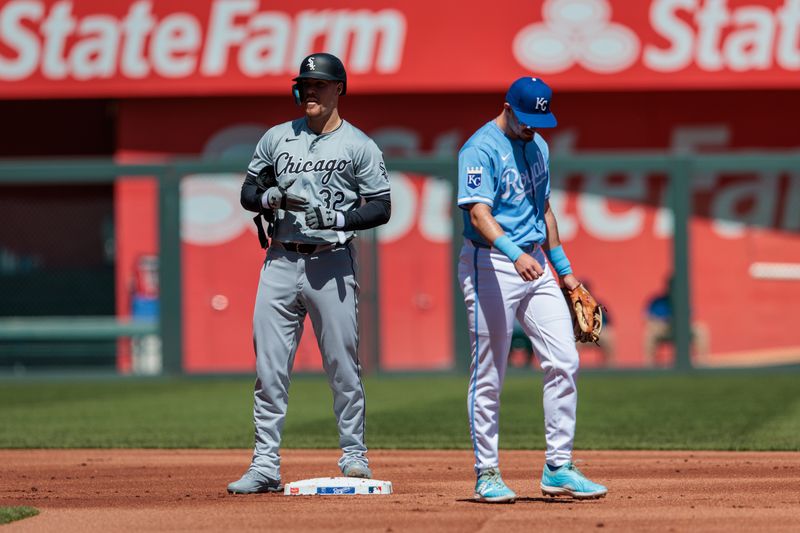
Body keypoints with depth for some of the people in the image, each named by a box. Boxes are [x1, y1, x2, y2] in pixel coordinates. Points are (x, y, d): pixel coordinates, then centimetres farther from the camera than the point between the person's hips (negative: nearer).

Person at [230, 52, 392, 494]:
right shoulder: (276, 138, 12)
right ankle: (265, 466, 3)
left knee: (342, 366, 0)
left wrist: (337, 217, -17)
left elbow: (381, 208, -1)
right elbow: (248, 193, 14)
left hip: (331, 263, -3)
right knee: (269, 367, 0)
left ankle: (354, 457, 10)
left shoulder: (358, 146, 2)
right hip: (280, 262, 3)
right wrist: (270, 197, -8)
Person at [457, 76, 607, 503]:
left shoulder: (537, 147, 14)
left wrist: (563, 268, 22)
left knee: (564, 363, -1)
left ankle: (558, 468, 4)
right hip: (490, 266, -7)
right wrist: (515, 254, -39)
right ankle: (487, 474, 7)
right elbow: (479, 213, -25)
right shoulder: (480, 149, -12)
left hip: (536, 267, 7)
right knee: (489, 376, -1)